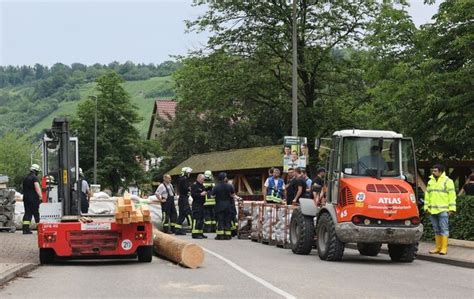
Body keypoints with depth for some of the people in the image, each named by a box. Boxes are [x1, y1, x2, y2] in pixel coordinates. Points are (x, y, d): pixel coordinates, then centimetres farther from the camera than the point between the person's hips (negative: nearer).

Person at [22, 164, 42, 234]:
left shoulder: (25, 178, 18)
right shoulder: (35, 178, -9)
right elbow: (37, 187, -22)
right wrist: (40, 196, -25)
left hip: (26, 198, 7)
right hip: (33, 199, -7)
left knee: (27, 213, 6)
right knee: (36, 213, -2)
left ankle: (25, 229, -1)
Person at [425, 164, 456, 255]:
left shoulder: (447, 181, -2)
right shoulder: (430, 181, 16)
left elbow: (452, 196, -6)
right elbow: (427, 195, 19)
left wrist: (451, 209, -12)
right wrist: (426, 207, 11)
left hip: (443, 210, -6)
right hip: (432, 210, 6)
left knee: (444, 229, -5)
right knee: (436, 230, 10)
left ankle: (444, 248, -4)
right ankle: (438, 248, 14)